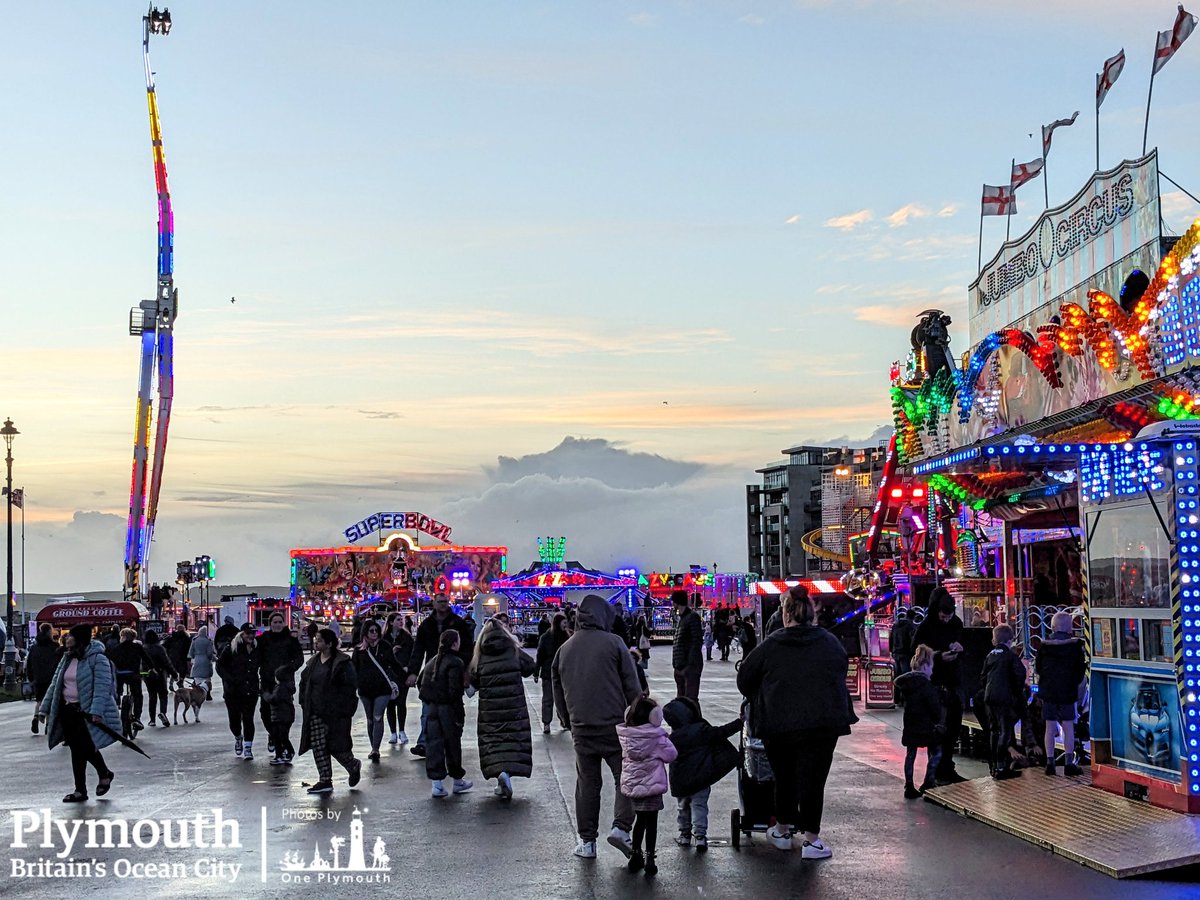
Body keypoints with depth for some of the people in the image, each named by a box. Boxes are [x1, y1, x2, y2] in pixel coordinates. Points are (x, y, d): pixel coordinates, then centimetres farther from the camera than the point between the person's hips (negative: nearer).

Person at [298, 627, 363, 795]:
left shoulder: (342, 663, -9)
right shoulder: (313, 662, 12)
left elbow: (350, 687, -11)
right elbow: (304, 683, 21)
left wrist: (344, 710, -15)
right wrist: (304, 703, 10)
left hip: (335, 713, -7)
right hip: (315, 713, 7)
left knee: (336, 746, -2)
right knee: (318, 747, 3)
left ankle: (354, 766, 26)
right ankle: (325, 781, 9)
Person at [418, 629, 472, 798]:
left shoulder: (433, 661, 10)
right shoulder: (455, 663, -14)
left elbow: (420, 681, 15)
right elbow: (454, 691, -19)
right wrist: (460, 714, -15)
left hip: (431, 707, 6)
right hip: (447, 708, -6)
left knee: (434, 744, 6)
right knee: (453, 744, 8)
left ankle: (437, 784, 4)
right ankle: (458, 781, 23)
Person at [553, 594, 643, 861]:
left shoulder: (564, 649, 10)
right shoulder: (613, 643, -5)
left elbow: (559, 695, 16)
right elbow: (632, 687, -5)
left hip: (581, 729, 4)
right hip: (614, 725, -4)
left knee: (587, 783, 12)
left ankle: (587, 841, 15)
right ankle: (621, 828, -8)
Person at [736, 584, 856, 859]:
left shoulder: (771, 646, -1)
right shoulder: (831, 643, 3)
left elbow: (744, 679, 7)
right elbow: (843, 673, 15)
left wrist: (759, 702, 26)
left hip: (778, 725, 0)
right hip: (823, 722, 0)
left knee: (784, 777, 16)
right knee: (813, 779, 5)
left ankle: (782, 830, 30)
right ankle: (811, 840, 8)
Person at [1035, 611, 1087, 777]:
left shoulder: (1044, 645, -2)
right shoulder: (1075, 645, -8)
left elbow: (1037, 668, 6)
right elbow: (1081, 669, -1)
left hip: (1048, 691, 2)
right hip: (1068, 692, -2)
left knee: (1050, 728, 6)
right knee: (1068, 727, 2)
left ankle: (1050, 763, 6)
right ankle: (1069, 763, 0)